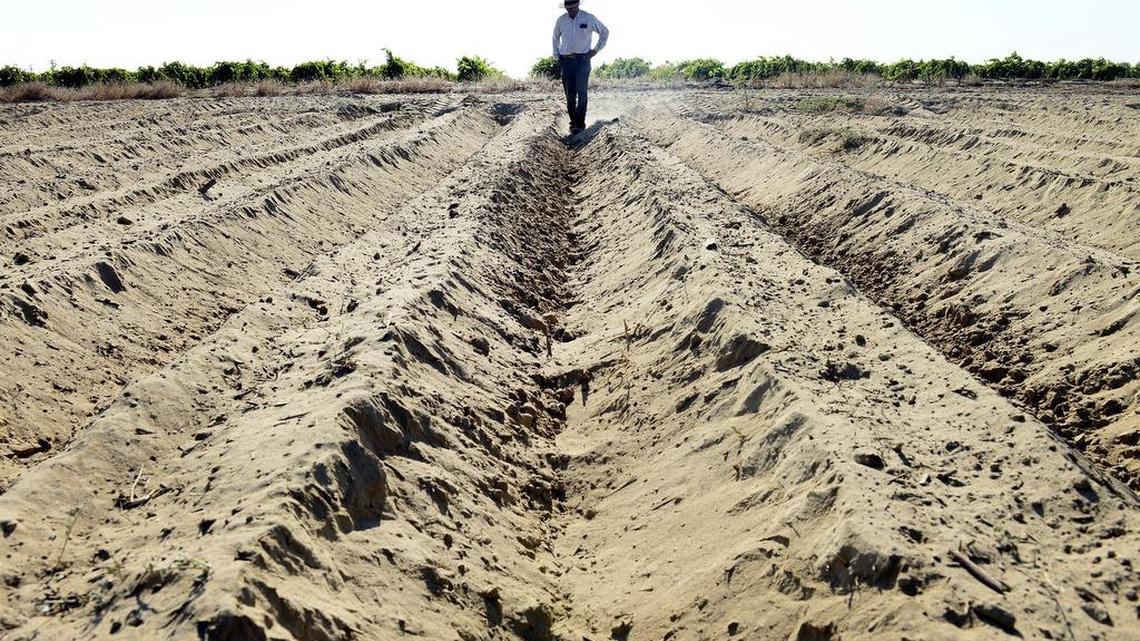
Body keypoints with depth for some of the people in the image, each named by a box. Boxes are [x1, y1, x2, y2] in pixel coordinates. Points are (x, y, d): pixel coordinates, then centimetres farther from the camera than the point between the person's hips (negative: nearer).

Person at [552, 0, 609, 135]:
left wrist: (595, 50, 2)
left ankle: (580, 124, -11)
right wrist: (556, 56, 13)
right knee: (570, 94, 2)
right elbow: (556, 38, 23)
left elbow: (605, 32, 10)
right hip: (566, 61, 3)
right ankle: (573, 123, 12)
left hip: (583, 59, -3)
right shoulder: (561, 20, 6)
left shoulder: (589, 18, -2)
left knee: (582, 92, -11)